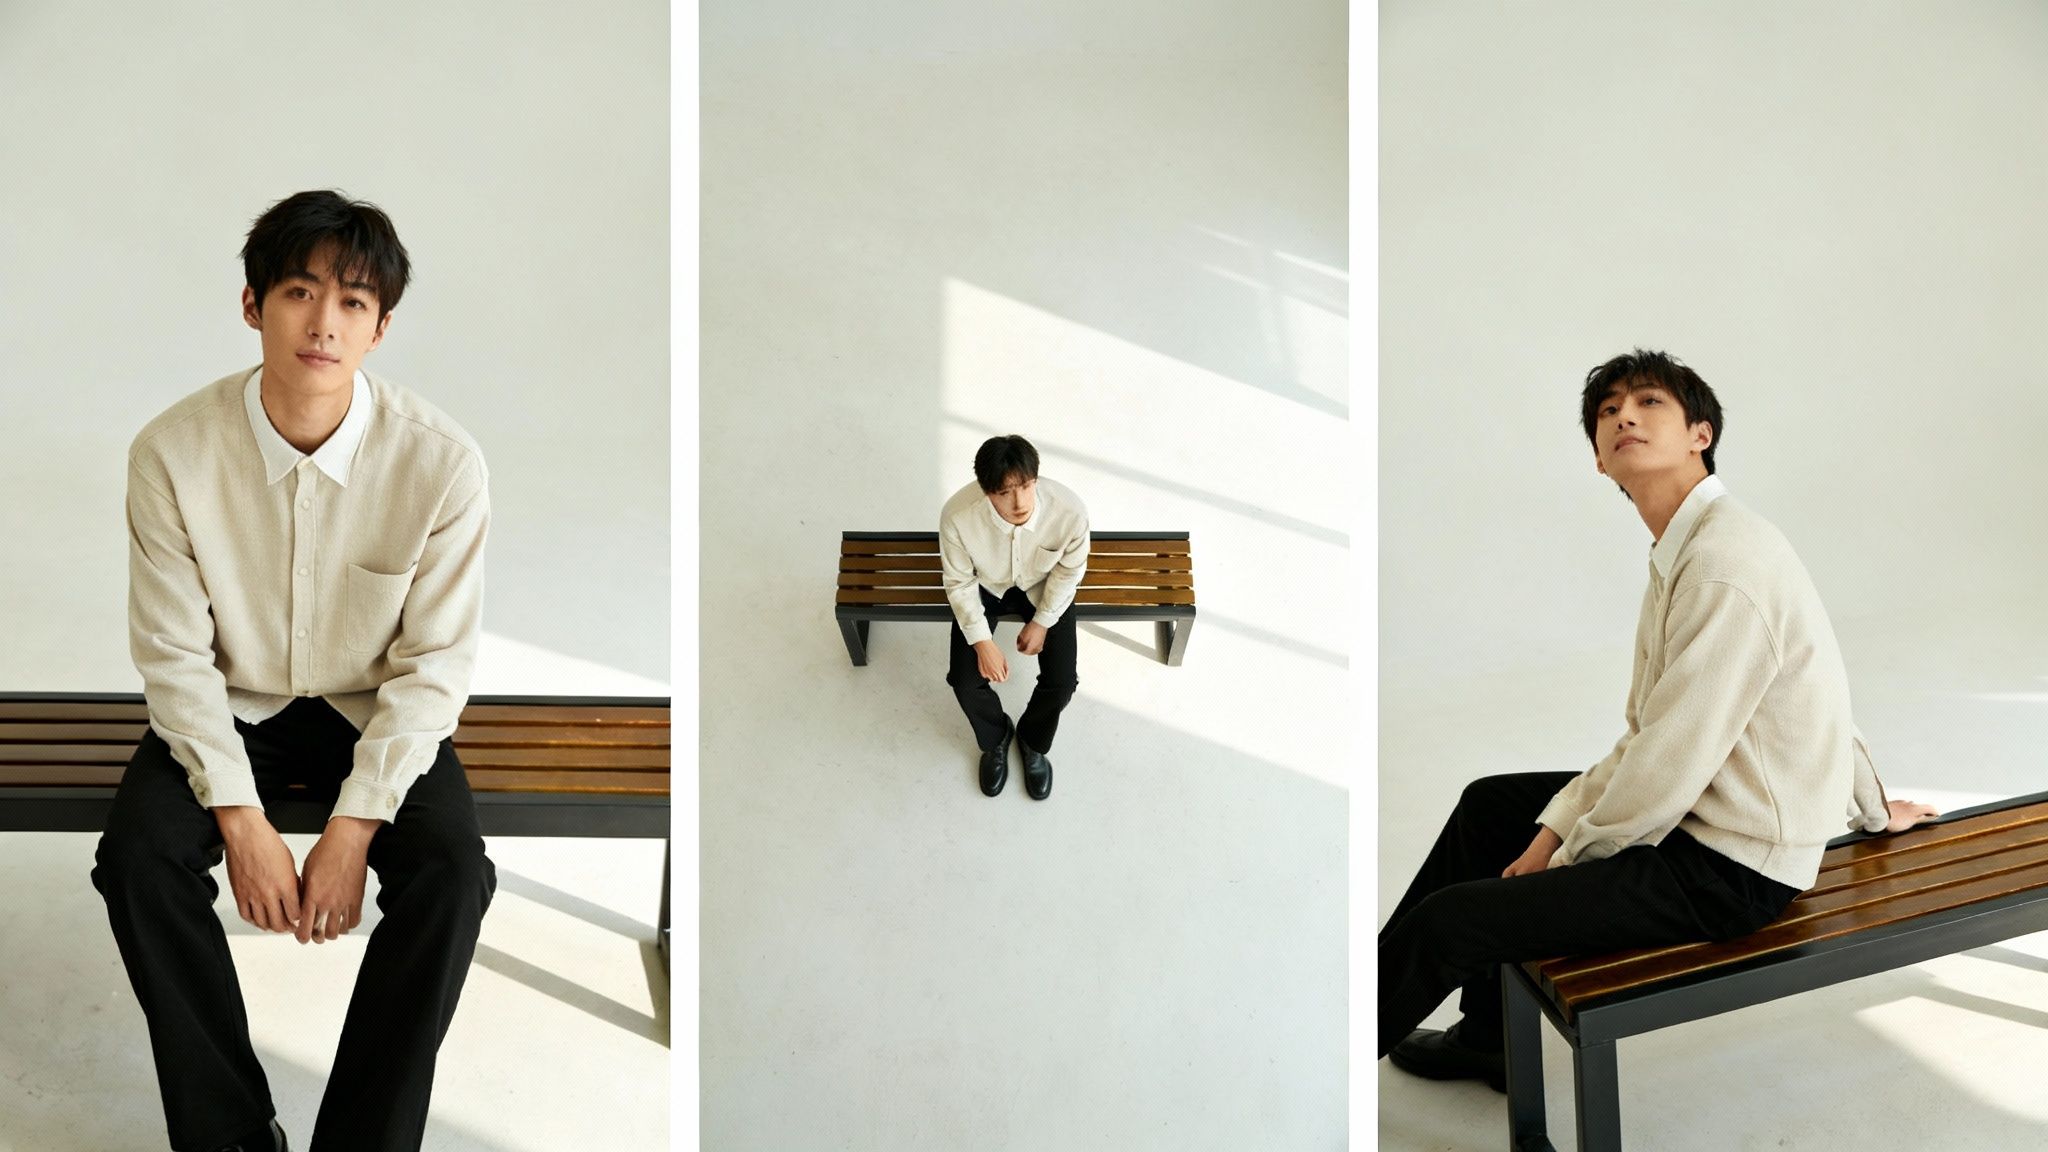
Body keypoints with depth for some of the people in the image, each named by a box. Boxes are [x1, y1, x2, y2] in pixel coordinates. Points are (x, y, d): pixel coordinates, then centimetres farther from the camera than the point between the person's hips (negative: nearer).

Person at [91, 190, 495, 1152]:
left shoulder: (441, 461, -21)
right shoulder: (172, 452, -17)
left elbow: (434, 666, -14)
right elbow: (175, 655, -10)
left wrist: (354, 827, -20)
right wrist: (241, 818, -19)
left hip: (376, 712, -1)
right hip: (230, 707, 2)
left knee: (455, 875, -25)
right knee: (135, 858, -23)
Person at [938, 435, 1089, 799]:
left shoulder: (1070, 511, -36)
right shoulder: (958, 515, -36)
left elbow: (1069, 571, -13)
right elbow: (959, 582, -17)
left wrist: (1042, 622, -10)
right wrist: (983, 643, -19)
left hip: (1044, 588, 0)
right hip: (985, 587, 0)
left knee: (1061, 683, -11)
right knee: (966, 682, -11)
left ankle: (1033, 743, 25)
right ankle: (994, 739, 25)